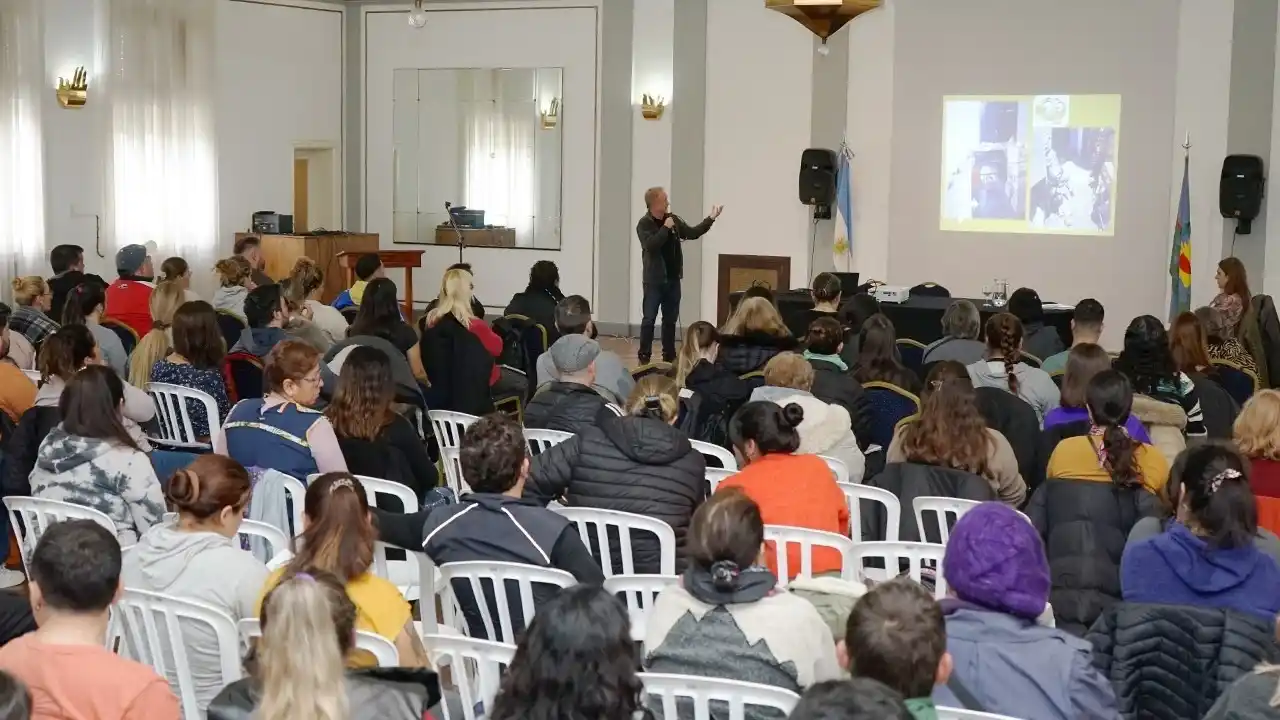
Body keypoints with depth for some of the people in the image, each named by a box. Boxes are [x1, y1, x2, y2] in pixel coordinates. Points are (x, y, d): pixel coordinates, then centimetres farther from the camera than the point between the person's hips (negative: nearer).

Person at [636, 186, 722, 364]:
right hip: (654, 280, -5)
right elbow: (651, 245, -25)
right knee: (649, 319, -4)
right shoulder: (644, 224, -10)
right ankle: (644, 356, 1)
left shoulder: (673, 219, 6)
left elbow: (692, 233, 13)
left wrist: (711, 219, 7)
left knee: (670, 320, 11)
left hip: (673, 279, 5)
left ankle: (669, 356, 18)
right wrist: (665, 228, -21)